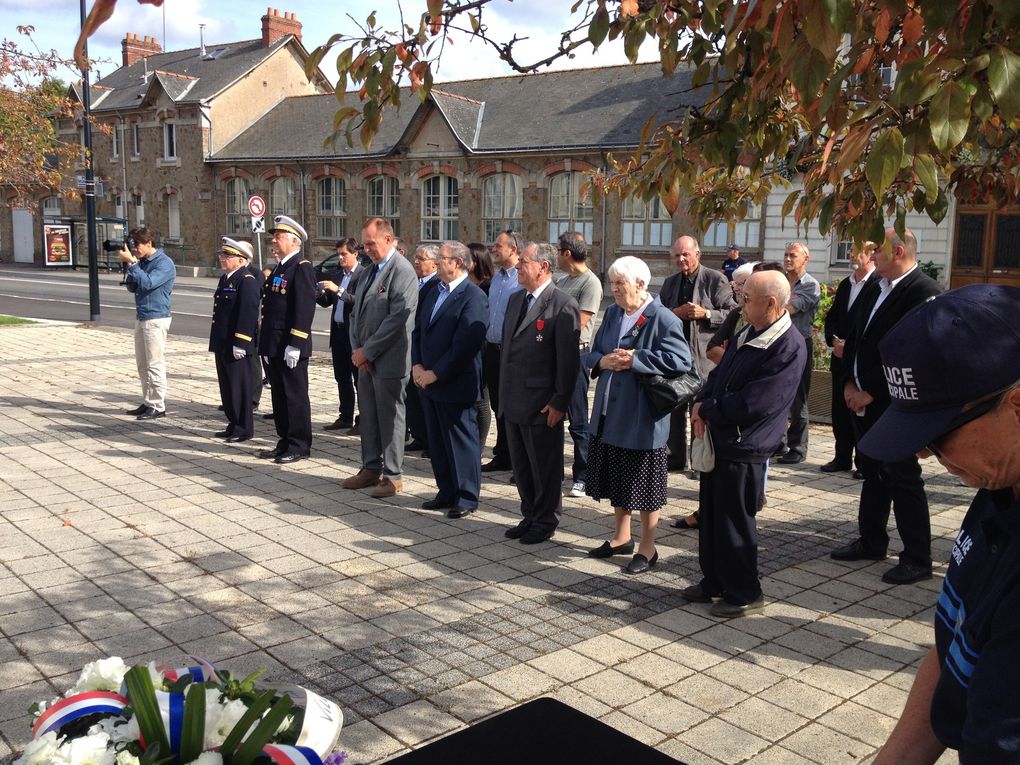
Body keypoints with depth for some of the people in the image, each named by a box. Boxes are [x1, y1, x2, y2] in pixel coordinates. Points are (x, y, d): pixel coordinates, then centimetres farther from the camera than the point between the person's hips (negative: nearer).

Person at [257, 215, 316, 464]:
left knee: (295, 396, 0)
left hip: (291, 346, -9)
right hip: (275, 345, 9)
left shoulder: (302, 267, -13)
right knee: (279, 395, 14)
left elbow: (305, 308, -19)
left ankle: (299, 446, 8)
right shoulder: (279, 267, 16)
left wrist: (295, 345, -22)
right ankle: (285, 442, 24)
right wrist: (267, 339, 17)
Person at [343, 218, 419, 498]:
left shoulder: (402, 272, -13)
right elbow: (357, 313, 18)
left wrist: (368, 351, -15)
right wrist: (357, 349, 4)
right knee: (369, 416, 14)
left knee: (390, 417, 1)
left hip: (388, 360, -8)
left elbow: (396, 319, -20)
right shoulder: (370, 271, 14)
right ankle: (371, 468, 27)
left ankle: (393, 475, 11)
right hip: (365, 358, 8)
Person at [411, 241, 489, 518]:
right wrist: (417, 365, 1)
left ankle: (466, 497, 13)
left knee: (462, 440, 2)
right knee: (437, 440, 15)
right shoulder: (434, 292, 13)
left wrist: (436, 374, -18)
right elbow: (418, 331, 16)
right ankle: (446, 492, 27)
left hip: (456, 384, -8)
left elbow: (465, 344, -21)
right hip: (428, 381, 8)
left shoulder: (473, 297, -14)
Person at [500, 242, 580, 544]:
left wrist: (559, 403, -16)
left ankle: (545, 522, 22)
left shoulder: (564, 305, -14)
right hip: (513, 402, 8)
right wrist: (503, 392, 14)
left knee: (544, 468, 7)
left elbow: (568, 360, -15)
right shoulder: (515, 299, 12)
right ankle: (530, 517, 32)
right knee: (521, 466, 17)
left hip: (542, 404, -8)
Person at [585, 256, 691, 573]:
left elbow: (681, 360, -23)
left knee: (643, 485, 4)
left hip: (643, 418, -7)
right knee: (616, 480, 18)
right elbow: (591, 354, 14)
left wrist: (634, 359, -23)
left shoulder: (663, 319, -15)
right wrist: (603, 361, -11)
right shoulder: (611, 314, 9)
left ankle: (647, 549, 19)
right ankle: (622, 538, 36)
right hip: (610, 414, 7)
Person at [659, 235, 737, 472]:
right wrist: (674, 313, -6)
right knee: (674, 409, 12)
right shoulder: (670, 283, 13)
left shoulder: (716, 280, -4)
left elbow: (732, 314, -7)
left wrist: (706, 313, -20)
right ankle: (677, 457, 24)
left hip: (703, 357, -6)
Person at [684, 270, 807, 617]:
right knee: (709, 516, 17)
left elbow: (751, 403, -24)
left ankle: (744, 593, 20)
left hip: (743, 448, -8)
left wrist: (705, 410, -11)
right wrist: (701, 410, -5)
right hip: (716, 439, 8)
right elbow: (718, 376, 14)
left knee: (734, 523, 4)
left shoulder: (789, 347, -19)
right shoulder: (746, 334, 9)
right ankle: (714, 582, 33)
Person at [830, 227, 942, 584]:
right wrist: (850, 383, 4)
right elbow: (855, 337, 17)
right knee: (872, 474, 17)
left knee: (904, 480, -2)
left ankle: (917, 559, 8)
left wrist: (871, 391, -18)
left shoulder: (924, 292, -15)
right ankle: (871, 542, 30)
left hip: (896, 405, -8)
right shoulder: (876, 288, 13)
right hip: (864, 402, 9)